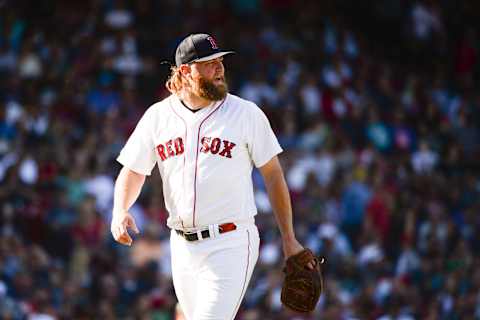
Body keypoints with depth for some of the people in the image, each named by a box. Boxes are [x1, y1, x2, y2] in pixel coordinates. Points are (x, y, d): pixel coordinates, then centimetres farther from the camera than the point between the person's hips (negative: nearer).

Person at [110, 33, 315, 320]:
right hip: (182, 247, 5)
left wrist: (289, 240, 2)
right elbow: (133, 172, 10)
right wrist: (120, 211, -11)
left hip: (230, 245, -4)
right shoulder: (158, 116, 5)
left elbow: (273, 175, 2)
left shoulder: (246, 114, -3)